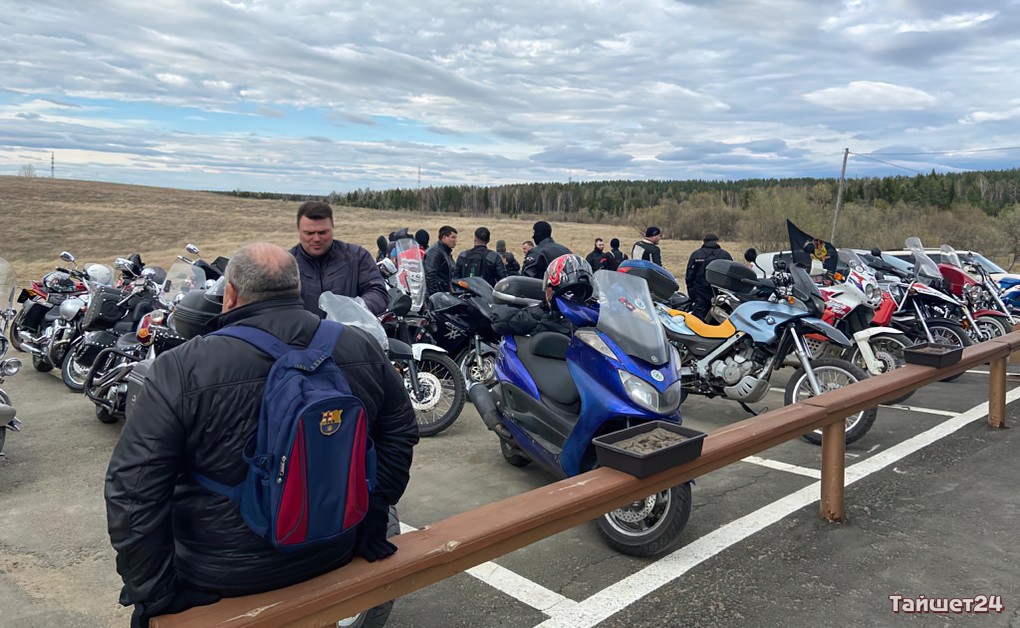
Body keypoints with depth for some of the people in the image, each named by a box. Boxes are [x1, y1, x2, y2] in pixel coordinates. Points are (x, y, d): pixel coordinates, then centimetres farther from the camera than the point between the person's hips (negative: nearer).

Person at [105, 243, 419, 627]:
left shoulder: (181, 369, -18)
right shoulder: (360, 348, -7)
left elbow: (132, 491, -19)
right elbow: (401, 429, 4)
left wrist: (156, 592, -9)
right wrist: (371, 513, 11)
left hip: (225, 571, -3)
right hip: (334, 550, 3)